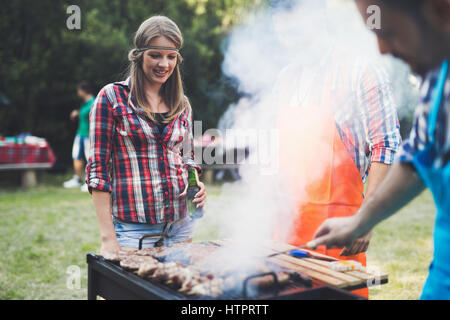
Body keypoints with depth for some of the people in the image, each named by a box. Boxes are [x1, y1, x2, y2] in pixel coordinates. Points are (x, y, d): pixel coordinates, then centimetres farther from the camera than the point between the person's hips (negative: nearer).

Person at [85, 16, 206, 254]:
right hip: (133, 227, -4)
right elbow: (98, 168, -7)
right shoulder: (112, 97, -4)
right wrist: (108, 238, -12)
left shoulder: (182, 105, 10)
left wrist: (196, 185, -2)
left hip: (181, 225, 5)